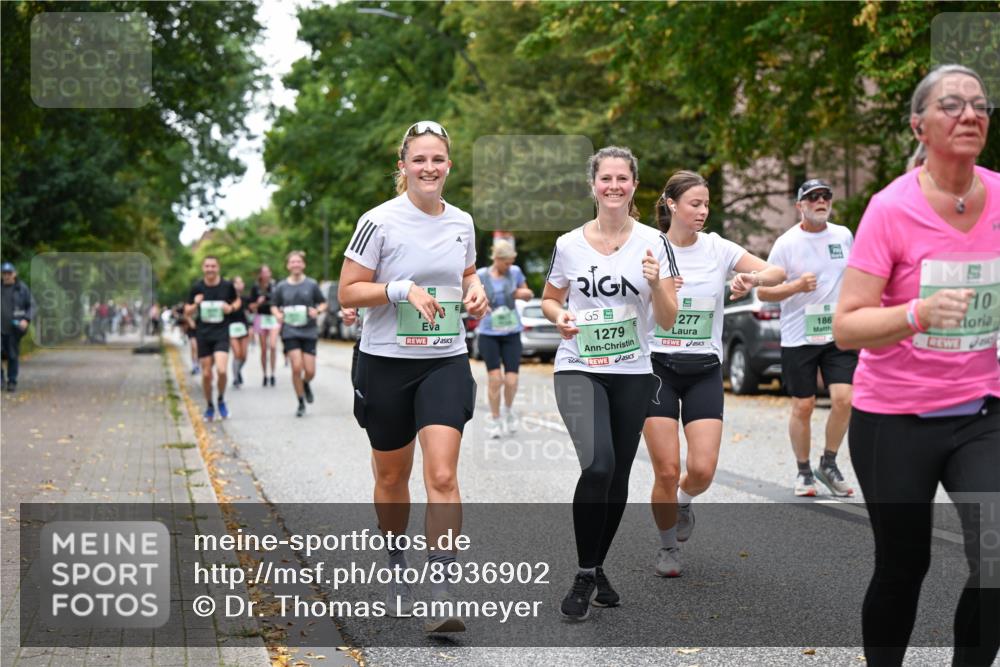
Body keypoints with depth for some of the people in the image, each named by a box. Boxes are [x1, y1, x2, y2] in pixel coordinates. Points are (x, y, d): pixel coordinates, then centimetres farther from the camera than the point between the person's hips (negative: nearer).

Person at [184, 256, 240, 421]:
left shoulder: (227, 286, -3)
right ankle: (209, 406, 25)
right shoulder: (197, 287, -1)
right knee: (206, 374, 4)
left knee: (221, 370, -18)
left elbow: (237, 301, 16)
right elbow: (187, 312, 5)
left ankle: (221, 400, 9)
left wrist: (232, 308, -7)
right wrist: (195, 305, -16)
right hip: (203, 335, 1)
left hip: (222, 334, -1)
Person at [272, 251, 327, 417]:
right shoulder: (281, 287, 3)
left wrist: (317, 311, -11)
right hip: (290, 331, 0)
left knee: (310, 371, -2)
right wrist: (278, 314, -6)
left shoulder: (312, 284, 1)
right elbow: (274, 305, 15)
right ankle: (301, 403, 3)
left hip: (309, 331, 0)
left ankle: (305, 384, 36)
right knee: (297, 367, -13)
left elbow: (323, 303, 9)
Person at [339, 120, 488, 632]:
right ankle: (397, 568, 37)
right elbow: (347, 293, -9)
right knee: (392, 476, 12)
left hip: (446, 363, 2)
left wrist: (475, 290, 1)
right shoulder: (379, 222, -9)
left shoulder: (461, 222, 5)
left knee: (442, 475, -14)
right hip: (386, 363, -2)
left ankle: (440, 594, -13)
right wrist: (404, 289, -21)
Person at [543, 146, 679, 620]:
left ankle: (598, 568, 29)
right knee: (598, 465, -22)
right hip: (578, 369, -2)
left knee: (618, 475, 8)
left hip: (632, 373, 2)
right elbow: (548, 299, 15)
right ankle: (583, 576, -7)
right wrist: (558, 317, -7)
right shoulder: (568, 244, 0)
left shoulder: (653, 243, -1)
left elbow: (668, 321, -1)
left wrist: (655, 283, -20)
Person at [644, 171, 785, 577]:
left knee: (702, 469, -9)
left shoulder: (717, 249, 1)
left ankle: (684, 502, 28)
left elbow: (777, 273, -5)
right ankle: (668, 547, 20)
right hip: (657, 366, -2)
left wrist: (751, 278, -27)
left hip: (704, 369, 2)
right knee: (666, 471, -5)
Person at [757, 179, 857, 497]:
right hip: (798, 337, -3)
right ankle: (803, 471, 20)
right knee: (803, 407, 2)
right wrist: (797, 287, -20)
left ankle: (829, 464, 11)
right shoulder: (786, 243, -5)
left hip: (839, 334, 3)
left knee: (843, 399, -9)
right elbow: (763, 292, -5)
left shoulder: (844, 235, 7)